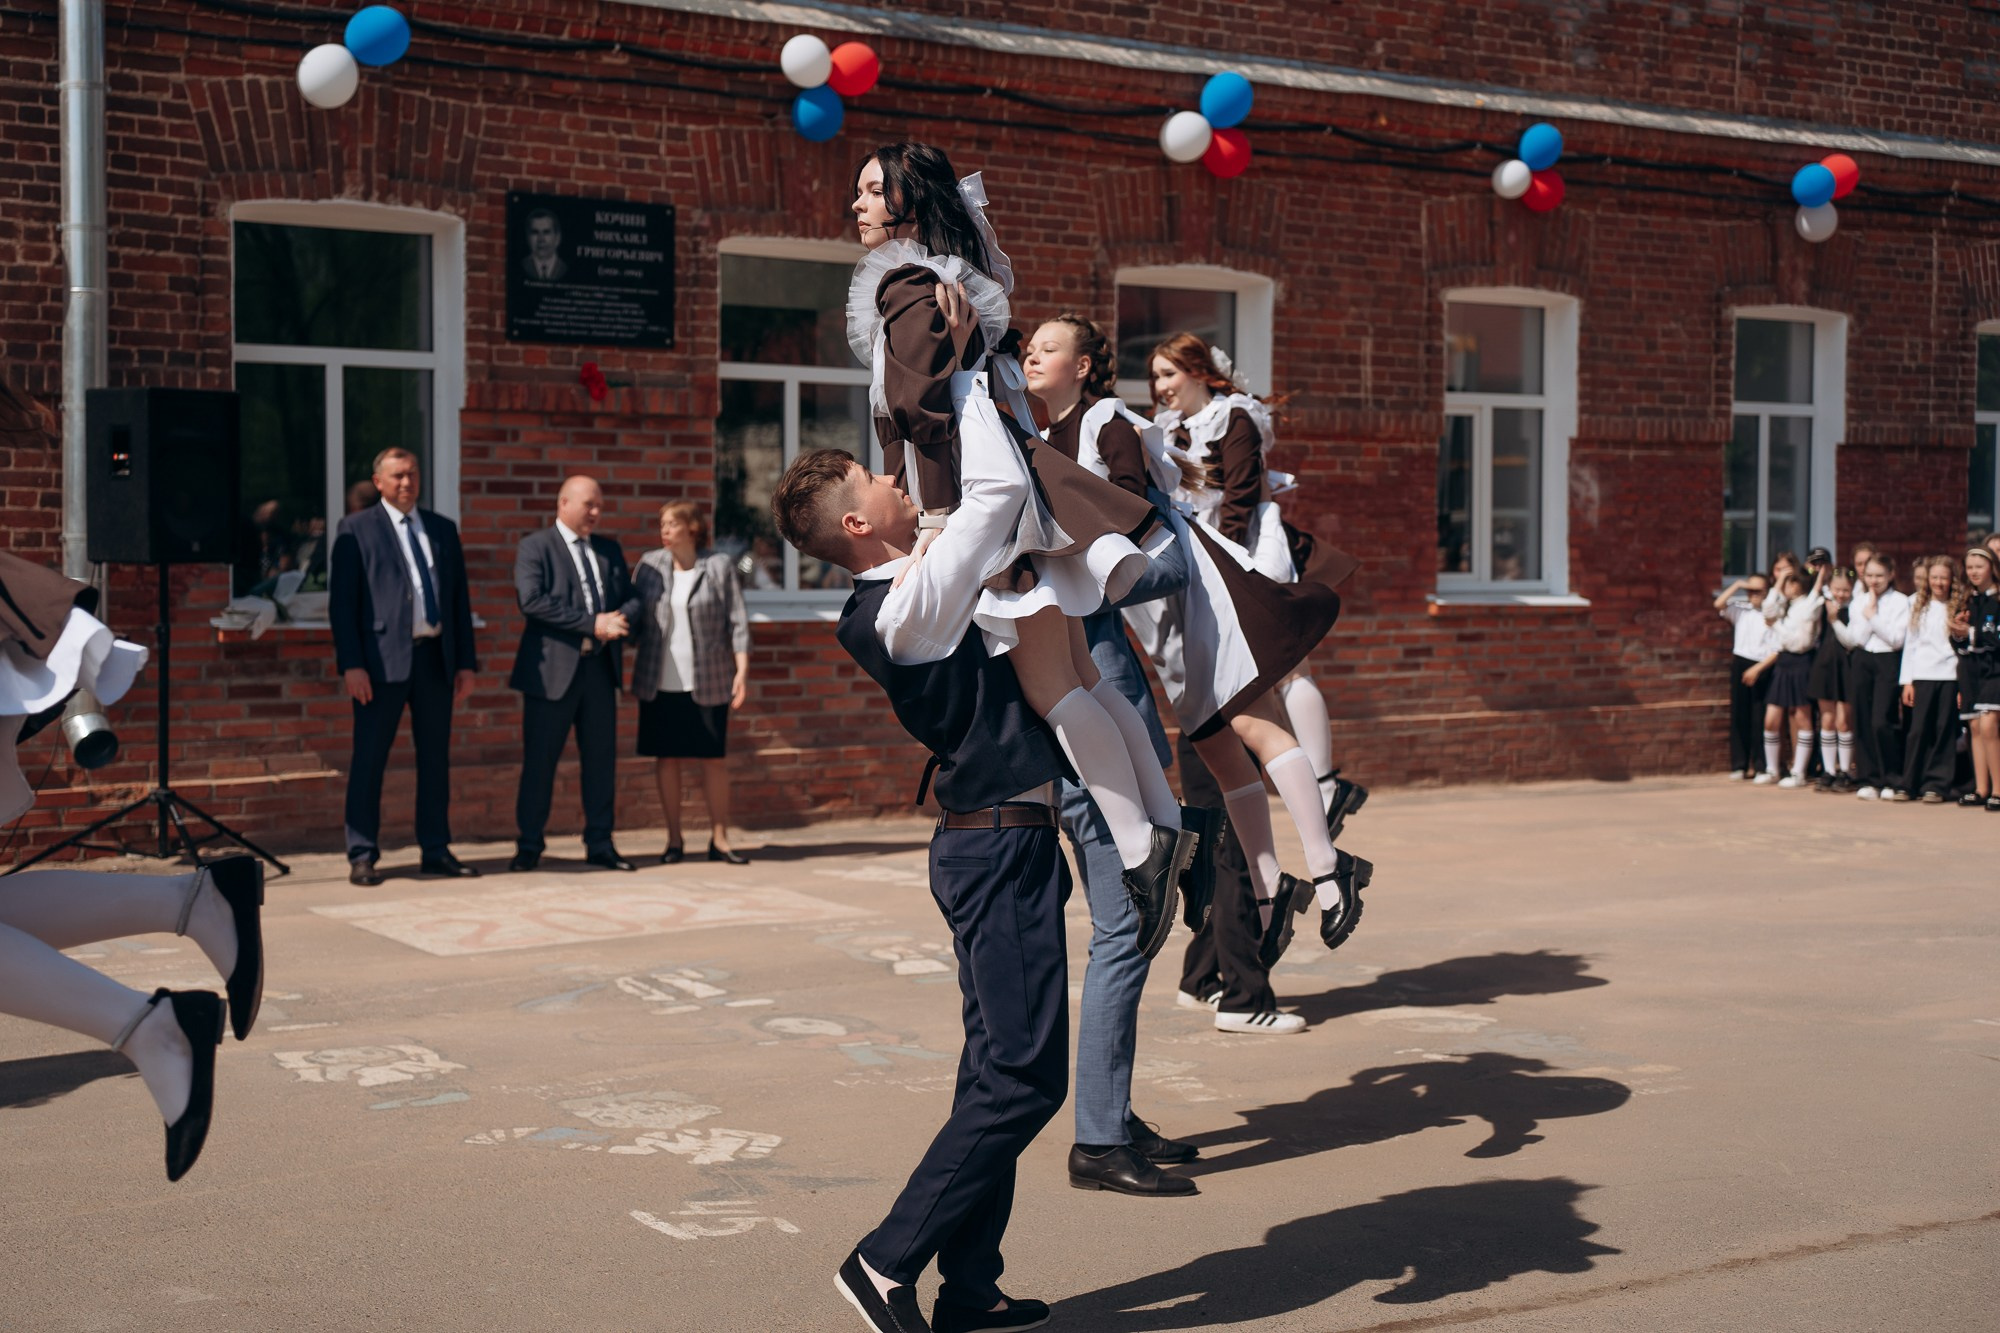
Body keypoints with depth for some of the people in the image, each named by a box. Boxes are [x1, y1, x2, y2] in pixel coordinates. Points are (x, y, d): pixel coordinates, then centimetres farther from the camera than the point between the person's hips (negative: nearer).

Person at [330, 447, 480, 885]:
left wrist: (466, 661, 9)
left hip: (436, 656, 5)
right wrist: (351, 665, -12)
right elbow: (341, 601, -3)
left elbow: (460, 598, 16)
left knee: (436, 758, 8)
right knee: (369, 759, -1)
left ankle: (435, 850, 16)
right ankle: (362, 856, 5)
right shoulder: (356, 529, 2)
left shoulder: (443, 529, 15)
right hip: (383, 659, -4)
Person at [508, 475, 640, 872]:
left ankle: (599, 845, 15)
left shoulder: (609, 549, 16)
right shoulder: (535, 547, -3)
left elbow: (631, 597, 14)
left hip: (600, 665, 5)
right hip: (553, 669, -5)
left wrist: (620, 618, -11)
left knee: (601, 759, 7)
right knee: (539, 760, 0)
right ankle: (528, 846, 10)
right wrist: (592, 623, -18)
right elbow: (532, 599, -16)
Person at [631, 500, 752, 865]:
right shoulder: (649, 564, 3)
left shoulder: (720, 565, -4)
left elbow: (737, 621, -4)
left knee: (714, 759, 3)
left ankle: (719, 840, 11)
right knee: (665, 758, 5)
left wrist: (742, 671, -10)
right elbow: (634, 616, 5)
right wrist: (634, 673, 0)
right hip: (661, 683, 2)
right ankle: (674, 840, 13)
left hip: (707, 682, -2)